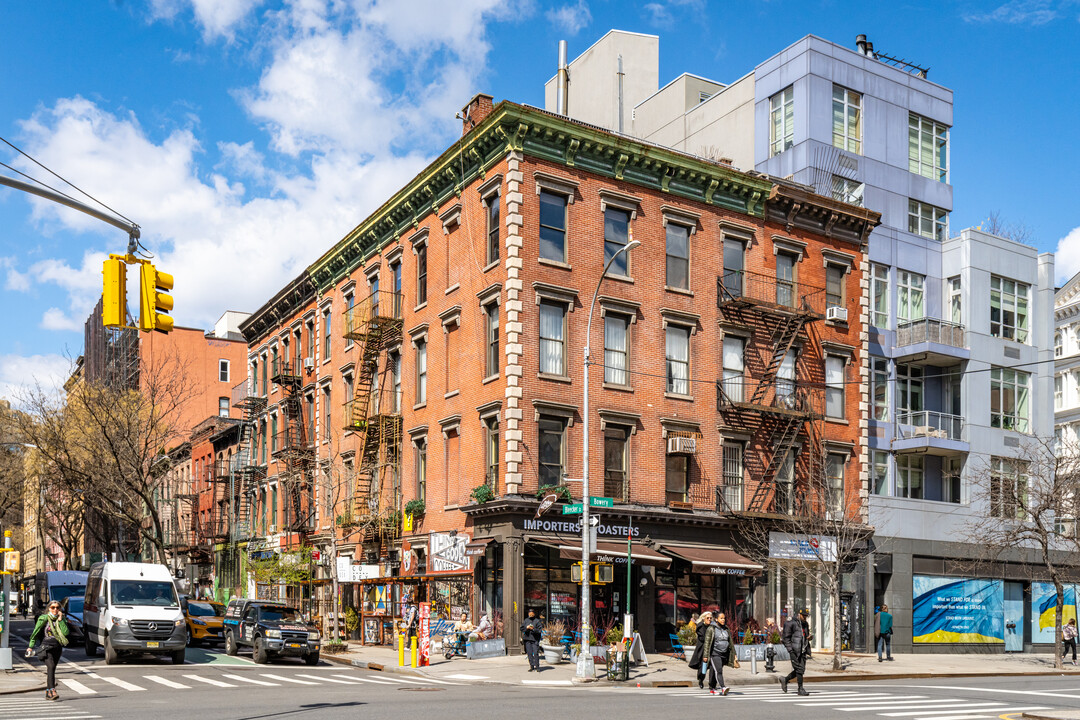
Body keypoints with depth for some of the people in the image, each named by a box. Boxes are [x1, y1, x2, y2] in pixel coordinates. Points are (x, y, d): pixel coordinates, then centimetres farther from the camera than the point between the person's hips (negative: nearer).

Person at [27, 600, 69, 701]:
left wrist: (60, 620, -10)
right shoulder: (43, 618, -2)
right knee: (51, 666, -23)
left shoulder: (61, 619, 7)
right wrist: (31, 646, 0)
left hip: (57, 648, 4)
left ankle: (48, 693, 20)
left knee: (52, 669, 9)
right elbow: (35, 632, 3)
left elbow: (65, 632, -6)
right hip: (46, 647, -4)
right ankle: (52, 691, -32)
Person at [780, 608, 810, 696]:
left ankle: (785, 680, 25)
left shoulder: (804, 624, 15)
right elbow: (786, 637, -9)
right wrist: (790, 649, -16)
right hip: (794, 650, -8)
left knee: (801, 669, 7)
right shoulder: (791, 623, -9)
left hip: (802, 650, 8)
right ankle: (800, 689, 0)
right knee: (799, 669, -8)